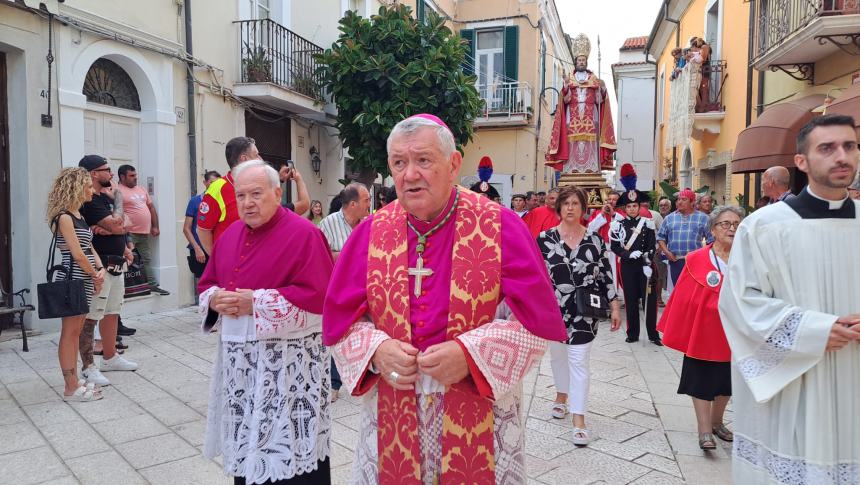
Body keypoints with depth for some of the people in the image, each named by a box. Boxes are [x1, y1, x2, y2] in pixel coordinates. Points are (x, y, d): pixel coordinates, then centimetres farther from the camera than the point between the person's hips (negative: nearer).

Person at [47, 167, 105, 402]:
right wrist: (95, 276, -5)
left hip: (84, 280, 9)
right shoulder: (64, 217, -15)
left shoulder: (78, 215, 13)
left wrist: (101, 269, -4)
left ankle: (74, 381, 22)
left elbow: (89, 247, 12)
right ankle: (71, 388, 5)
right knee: (69, 333, -2)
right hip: (72, 280, -9)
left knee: (75, 332, 13)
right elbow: (78, 254, -18)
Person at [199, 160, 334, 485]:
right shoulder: (230, 235, 11)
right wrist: (215, 299, -7)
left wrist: (256, 302, -20)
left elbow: (317, 296, -20)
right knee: (246, 437, 18)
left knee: (288, 442, 1)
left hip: (288, 358, -7)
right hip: (240, 357, 7)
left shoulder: (303, 234, -12)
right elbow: (207, 283, 18)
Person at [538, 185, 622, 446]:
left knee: (579, 361, -4)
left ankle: (579, 419, 0)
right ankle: (562, 396, 43)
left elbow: (605, 275, 3)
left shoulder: (595, 240, -1)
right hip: (553, 309, 1)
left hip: (583, 311, -1)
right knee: (558, 354, 18)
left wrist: (615, 306, 2)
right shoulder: (545, 238, -4)